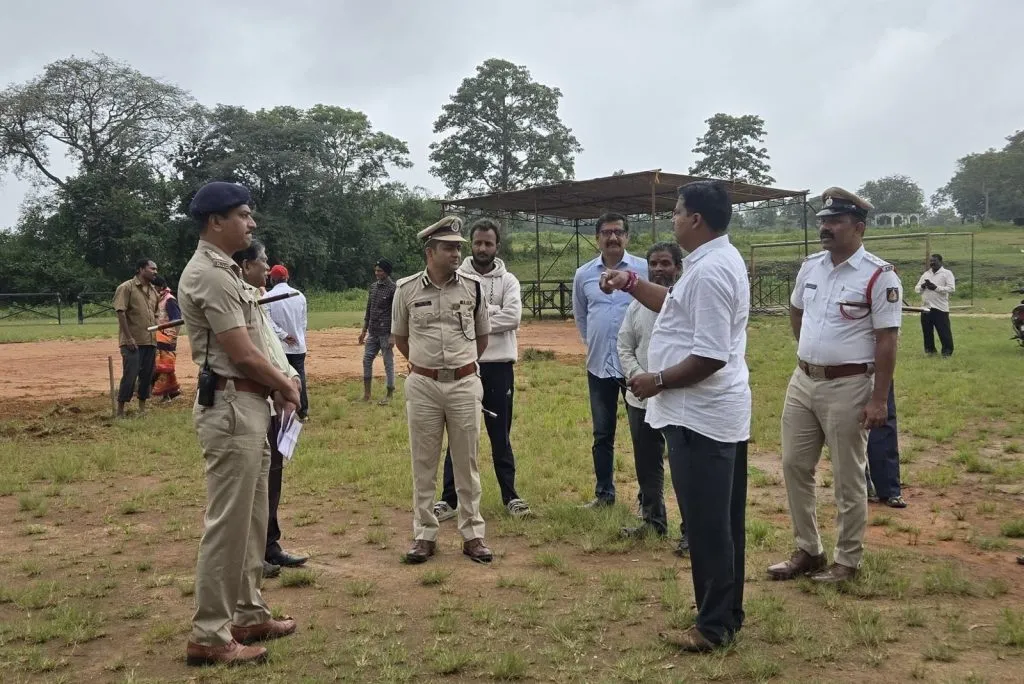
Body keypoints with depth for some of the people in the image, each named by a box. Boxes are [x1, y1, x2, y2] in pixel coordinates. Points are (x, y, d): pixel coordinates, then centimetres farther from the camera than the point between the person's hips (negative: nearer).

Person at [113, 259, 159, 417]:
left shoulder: (153, 290, 14)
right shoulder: (126, 288, -7)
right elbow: (120, 312, -13)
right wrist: (128, 337, -18)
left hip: (150, 341, 7)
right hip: (133, 342, -7)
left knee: (147, 375, 9)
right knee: (130, 375, -7)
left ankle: (142, 408, 20)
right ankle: (120, 411, 2)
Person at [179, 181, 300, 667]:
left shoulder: (225, 270, 16)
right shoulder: (210, 274, -16)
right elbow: (242, 354, -19)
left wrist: (275, 387, 5)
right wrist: (286, 385, -3)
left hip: (249, 404, 11)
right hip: (230, 407, -11)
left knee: (252, 518, 16)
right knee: (228, 522, -4)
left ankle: (248, 614, 28)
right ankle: (209, 635, 6)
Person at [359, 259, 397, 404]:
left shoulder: (393, 289, -11)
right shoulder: (372, 287, 12)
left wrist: (393, 336, -19)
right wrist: (364, 330, 16)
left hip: (386, 333, -7)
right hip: (373, 332, 8)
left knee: (388, 363, 0)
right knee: (367, 359, 7)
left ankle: (389, 395, 9)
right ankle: (366, 394, 15)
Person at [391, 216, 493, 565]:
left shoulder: (472, 286, -1)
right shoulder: (406, 289, -3)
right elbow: (399, 336, 12)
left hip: (464, 384, 0)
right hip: (422, 385, 0)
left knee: (466, 463, 7)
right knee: (423, 464, 8)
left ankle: (472, 534, 17)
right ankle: (424, 535, 19)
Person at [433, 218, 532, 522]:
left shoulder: (508, 280, 3)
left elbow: (512, 317, -13)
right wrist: (490, 315, -15)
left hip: (499, 366, 1)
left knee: (501, 435, 11)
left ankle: (510, 496, 21)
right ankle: (449, 499, 15)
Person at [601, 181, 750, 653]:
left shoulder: (709, 271, -22)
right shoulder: (717, 260, 13)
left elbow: (711, 356, -26)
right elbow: (676, 305, 25)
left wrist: (658, 381, -16)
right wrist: (630, 284, 15)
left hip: (700, 415, -11)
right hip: (720, 411, 11)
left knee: (706, 524, -1)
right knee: (723, 520, 17)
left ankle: (714, 626, 10)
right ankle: (728, 612, 29)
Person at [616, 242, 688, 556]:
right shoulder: (637, 305, 9)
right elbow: (624, 347, 11)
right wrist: (638, 377, -6)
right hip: (641, 400, 6)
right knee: (647, 465, 18)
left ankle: (690, 530, 15)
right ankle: (653, 520, 36)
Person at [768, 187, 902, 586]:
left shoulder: (879, 276, -13)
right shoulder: (810, 266, 7)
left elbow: (887, 341, -14)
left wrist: (878, 400, -17)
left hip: (848, 387, -7)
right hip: (802, 381, 7)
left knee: (848, 478, 4)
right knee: (794, 466, 11)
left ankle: (847, 561, 19)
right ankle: (807, 551, 25)